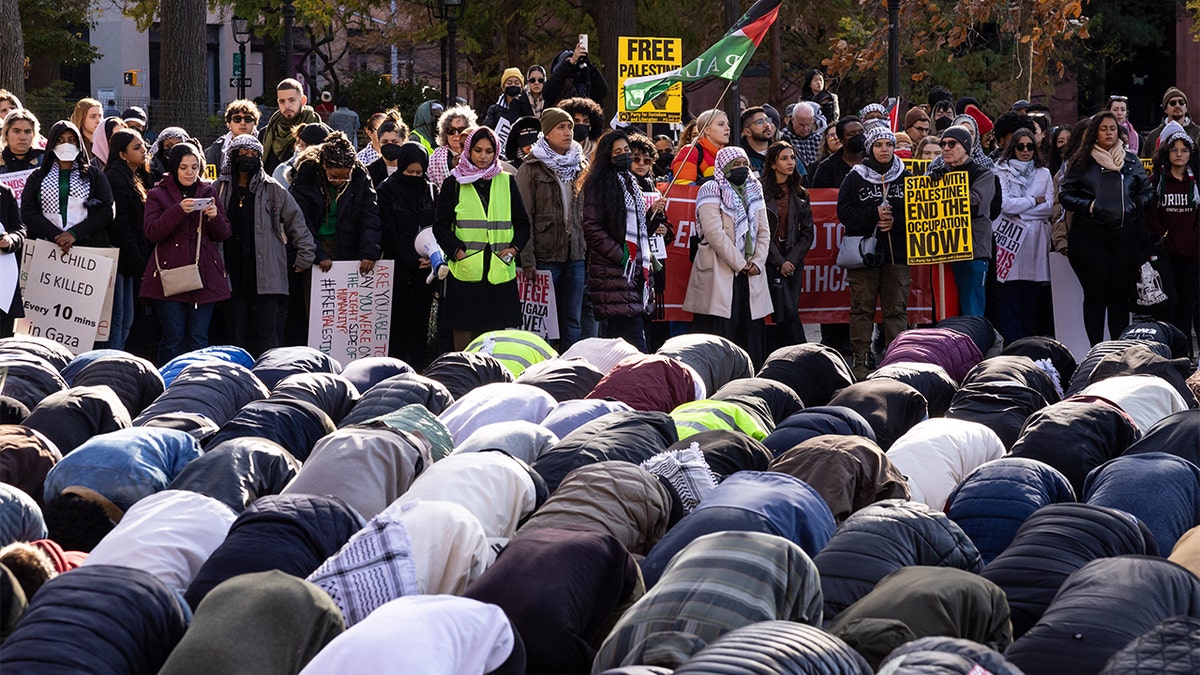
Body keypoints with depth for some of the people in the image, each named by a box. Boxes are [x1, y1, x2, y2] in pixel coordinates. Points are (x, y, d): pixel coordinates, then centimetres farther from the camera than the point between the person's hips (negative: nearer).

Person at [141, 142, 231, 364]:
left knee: (198, 337, 0)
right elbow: (152, 232, -8)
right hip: (170, 274, -2)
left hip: (204, 274, 2)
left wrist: (215, 217, -9)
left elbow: (224, 235, 13)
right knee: (173, 336, -5)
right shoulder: (158, 194, 6)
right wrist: (178, 211, -20)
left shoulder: (208, 193, 14)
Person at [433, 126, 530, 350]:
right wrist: (457, 251, -12)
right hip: (465, 271, -2)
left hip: (500, 271, 2)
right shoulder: (454, 183, 6)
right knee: (464, 336, -5)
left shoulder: (506, 182, 14)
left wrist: (514, 248, -2)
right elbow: (441, 225, 3)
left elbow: (522, 223, 17)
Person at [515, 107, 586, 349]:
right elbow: (523, 217, -7)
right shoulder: (531, 168, -4)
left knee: (572, 320, 7)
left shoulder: (581, 166, 12)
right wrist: (527, 259, -13)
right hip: (545, 255, -5)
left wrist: (590, 250, 9)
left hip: (576, 255, 5)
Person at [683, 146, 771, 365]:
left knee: (750, 334, 6)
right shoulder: (712, 193, -4)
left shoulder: (754, 192, 15)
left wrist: (757, 262, -4)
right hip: (720, 273, -6)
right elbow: (715, 234, -14)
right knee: (720, 330, -9)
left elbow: (763, 232, 12)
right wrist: (740, 264, -14)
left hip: (750, 274, 6)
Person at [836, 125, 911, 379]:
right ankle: (861, 360, 3)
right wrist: (874, 214, -14)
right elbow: (844, 212, -3)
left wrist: (895, 222, -9)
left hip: (897, 253, 1)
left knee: (896, 309, 2)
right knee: (862, 309, -1)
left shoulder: (905, 177, 8)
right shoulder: (856, 177, 3)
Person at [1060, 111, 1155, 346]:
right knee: (1095, 294, -3)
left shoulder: (1131, 161, 13)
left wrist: (1135, 206, 0)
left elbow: (1148, 192, 18)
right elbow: (1065, 195, 5)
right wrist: (1089, 206, -9)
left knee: (1121, 295, 3)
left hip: (1125, 236, 2)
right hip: (1090, 236, -2)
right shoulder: (1082, 162, 6)